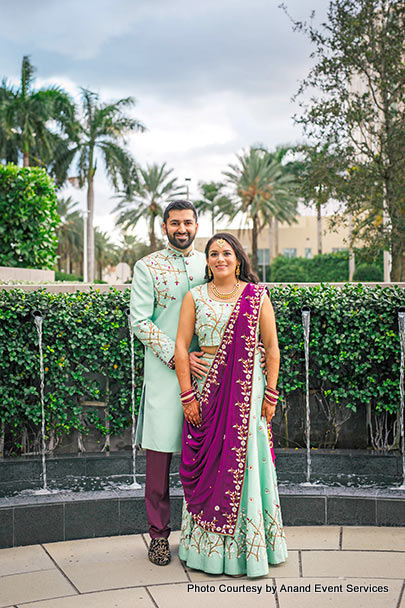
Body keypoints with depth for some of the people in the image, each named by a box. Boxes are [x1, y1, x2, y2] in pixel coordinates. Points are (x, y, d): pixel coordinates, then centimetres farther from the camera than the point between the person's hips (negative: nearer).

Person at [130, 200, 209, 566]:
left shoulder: (209, 265, 13)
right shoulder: (148, 267, 2)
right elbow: (139, 321, -6)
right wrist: (178, 356, -14)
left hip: (204, 370, 3)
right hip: (163, 372, -3)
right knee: (159, 452, 1)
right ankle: (159, 533, 15)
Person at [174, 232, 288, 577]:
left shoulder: (257, 296, 4)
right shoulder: (195, 296, 6)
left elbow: (272, 348, 3)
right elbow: (181, 346, 1)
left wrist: (270, 394, -1)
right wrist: (187, 394, -6)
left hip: (247, 389, -1)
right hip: (206, 387, 1)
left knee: (244, 458, 0)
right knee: (206, 461, 4)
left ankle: (246, 548, 15)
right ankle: (208, 545, 19)